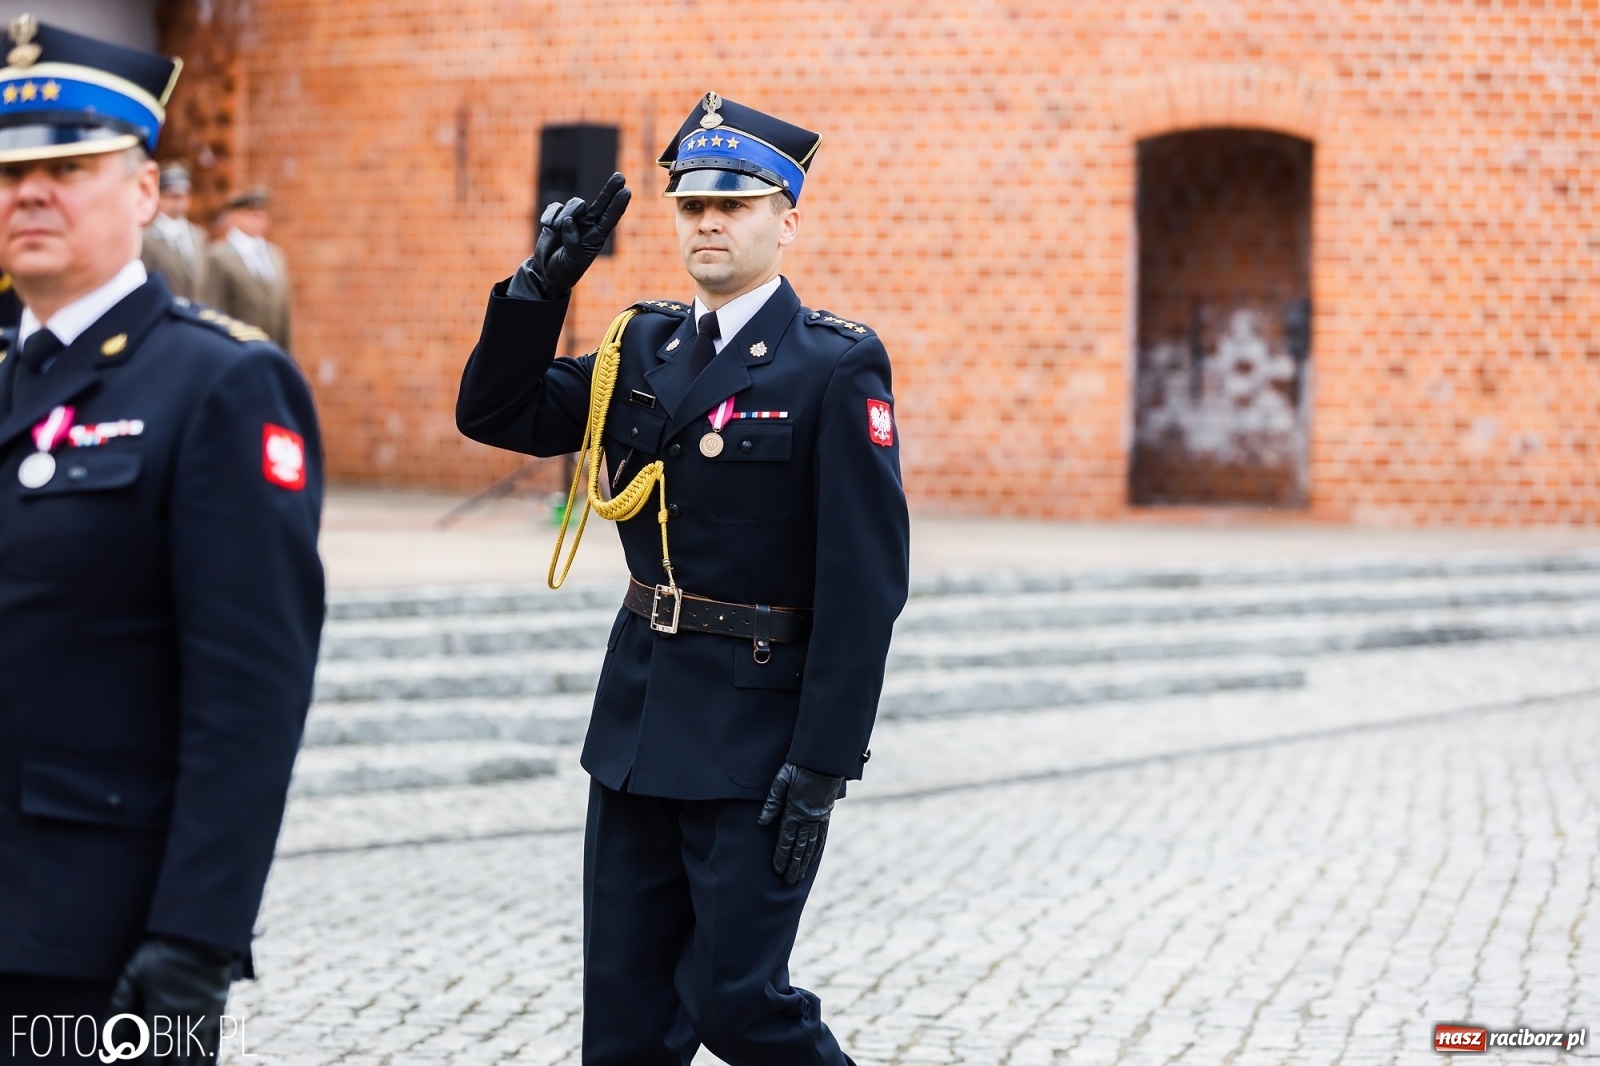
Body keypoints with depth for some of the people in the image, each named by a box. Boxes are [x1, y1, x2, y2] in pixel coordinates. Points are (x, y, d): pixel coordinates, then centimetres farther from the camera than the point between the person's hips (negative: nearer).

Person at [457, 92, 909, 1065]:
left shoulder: (836, 369, -10)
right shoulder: (645, 348, 10)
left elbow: (864, 581, -14)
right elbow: (495, 415, 11)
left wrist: (821, 764, -18)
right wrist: (544, 282, -2)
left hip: (758, 730, -6)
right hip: (640, 719, 7)